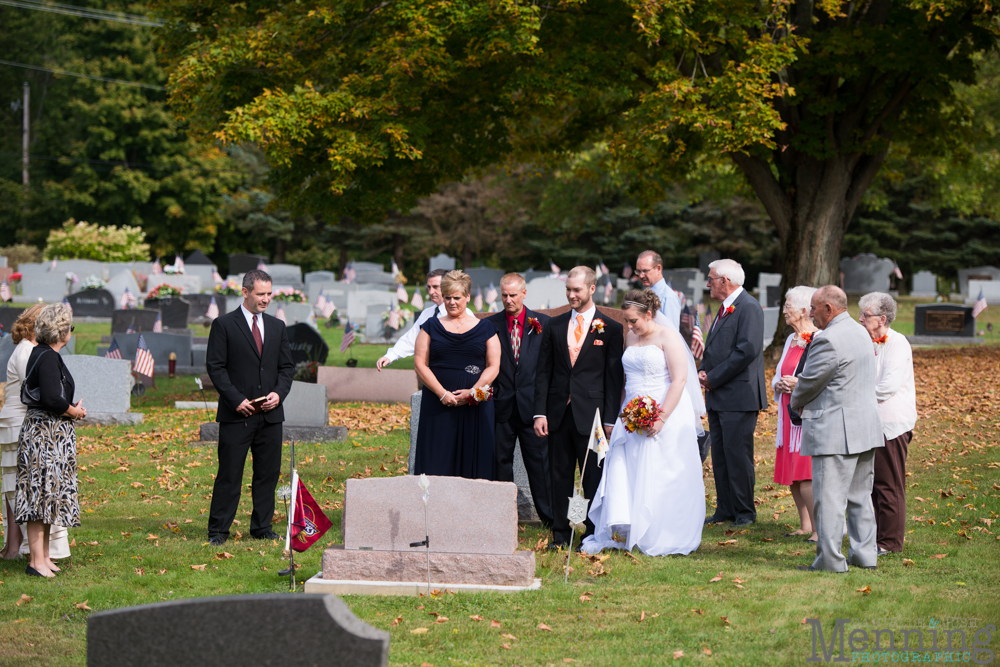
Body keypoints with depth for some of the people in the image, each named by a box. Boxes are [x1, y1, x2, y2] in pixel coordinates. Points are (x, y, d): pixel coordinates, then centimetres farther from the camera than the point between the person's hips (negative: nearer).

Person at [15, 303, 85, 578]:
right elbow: (52, 399, -25)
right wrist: (73, 411, -9)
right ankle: (36, 562, -5)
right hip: (46, 433, -10)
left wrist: (70, 408, 6)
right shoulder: (48, 358, -18)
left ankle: (44, 557, 20)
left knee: (47, 495, 14)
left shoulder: (42, 354, 13)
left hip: (50, 434, 10)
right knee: (42, 493, -7)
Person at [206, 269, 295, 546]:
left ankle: (262, 527, 17)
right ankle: (218, 530, 3)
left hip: (270, 413, 5)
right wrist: (236, 399, -13)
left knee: (268, 472, 7)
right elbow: (215, 367, -5)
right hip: (236, 414, -5)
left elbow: (286, 366, 15)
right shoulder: (224, 325, -2)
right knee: (229, 474, -3)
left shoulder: (277, 326, 14)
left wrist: (279, 393, -4)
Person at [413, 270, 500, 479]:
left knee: (472, 458, -3)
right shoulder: (432, 327, 9)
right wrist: (442, 393, -10)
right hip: (438, 405, 0)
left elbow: (493, 366, 4)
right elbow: (420, 363, 2)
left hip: (475, 407, 0)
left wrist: (473, 391, -11)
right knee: (437, 461, -5)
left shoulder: (485, 329, 9)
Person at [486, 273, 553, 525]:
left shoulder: (544, 323, 3)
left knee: (539, 461, 1)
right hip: (501, 405, 1)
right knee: (500, 460, 6)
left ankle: (549, 515, 8)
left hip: (533, 404, -1)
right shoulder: (490, 325, 5)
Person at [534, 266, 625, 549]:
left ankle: (593, 535, 9)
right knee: (560, 477, 8)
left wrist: (610, 419, -6)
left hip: (591, 415, -3)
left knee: (594, 479, 1)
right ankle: (561, 534, 16)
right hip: (559, 413, 3)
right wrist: (540, 413, 0)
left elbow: (615, 377, 0)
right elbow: (543, 372, 9)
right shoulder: (554, 326, 9)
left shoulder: (610, 329, 1)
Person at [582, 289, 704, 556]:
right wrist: (622, 413, 11)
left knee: (661, 479, -3)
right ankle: (622, 533, 0)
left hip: (665, 414, -7)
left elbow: (679, 379, -15)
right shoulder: (631, 337, 12)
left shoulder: (667, 336, -9)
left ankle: (662, 541, 5)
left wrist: (661, 417, -21)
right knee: (623, 474, -1)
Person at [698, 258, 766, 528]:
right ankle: (726, 509, 18)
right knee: (720, 455, 11)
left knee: (738, 455, -5)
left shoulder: (749, 308, -13)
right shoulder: (724, 308, 18)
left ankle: (745, 512, 3)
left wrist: (714, 378, -16)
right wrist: (704, 371, 3)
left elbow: (747, 350, -22)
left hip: (739, 396, -10)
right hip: (719, 396, 10)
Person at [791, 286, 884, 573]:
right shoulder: (860, 332, 13)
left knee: (829, 497, -4)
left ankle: (830, 559, -3)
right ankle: (864, 554, 19)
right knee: (859, 495, 15)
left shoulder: (828, 340, -18)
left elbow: (809, 381, -11)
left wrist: (797, 402, 10)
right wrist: (807, 400, 16)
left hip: (836, 432, -10)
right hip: (866, 427, 10)